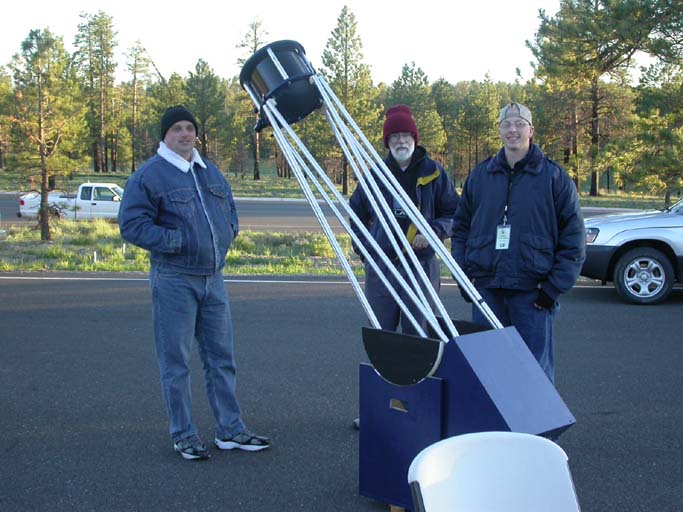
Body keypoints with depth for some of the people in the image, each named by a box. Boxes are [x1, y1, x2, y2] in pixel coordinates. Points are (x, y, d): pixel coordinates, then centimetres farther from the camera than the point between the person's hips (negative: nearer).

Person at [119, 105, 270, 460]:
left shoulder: (210, 172, 14)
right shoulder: (149, 175, -8)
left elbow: (230, 211, 27)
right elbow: (131, 224, -13)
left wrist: (227, 231, 6)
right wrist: (175, 240, -18)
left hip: (213, 277, 7)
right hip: (174, 281, -7)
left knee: (221, 357, 11)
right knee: (176, 363, 2)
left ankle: (230, 430, 20)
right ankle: (183, 435, 13)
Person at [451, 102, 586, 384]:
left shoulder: (554, 177, 0)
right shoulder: (480, 175, 10)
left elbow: (574, 237, -1)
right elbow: (461, 227, 17)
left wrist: (555, 287, -8)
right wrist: (463, 275, 6)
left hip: (532, 292, -3)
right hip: (486, 289, 4)